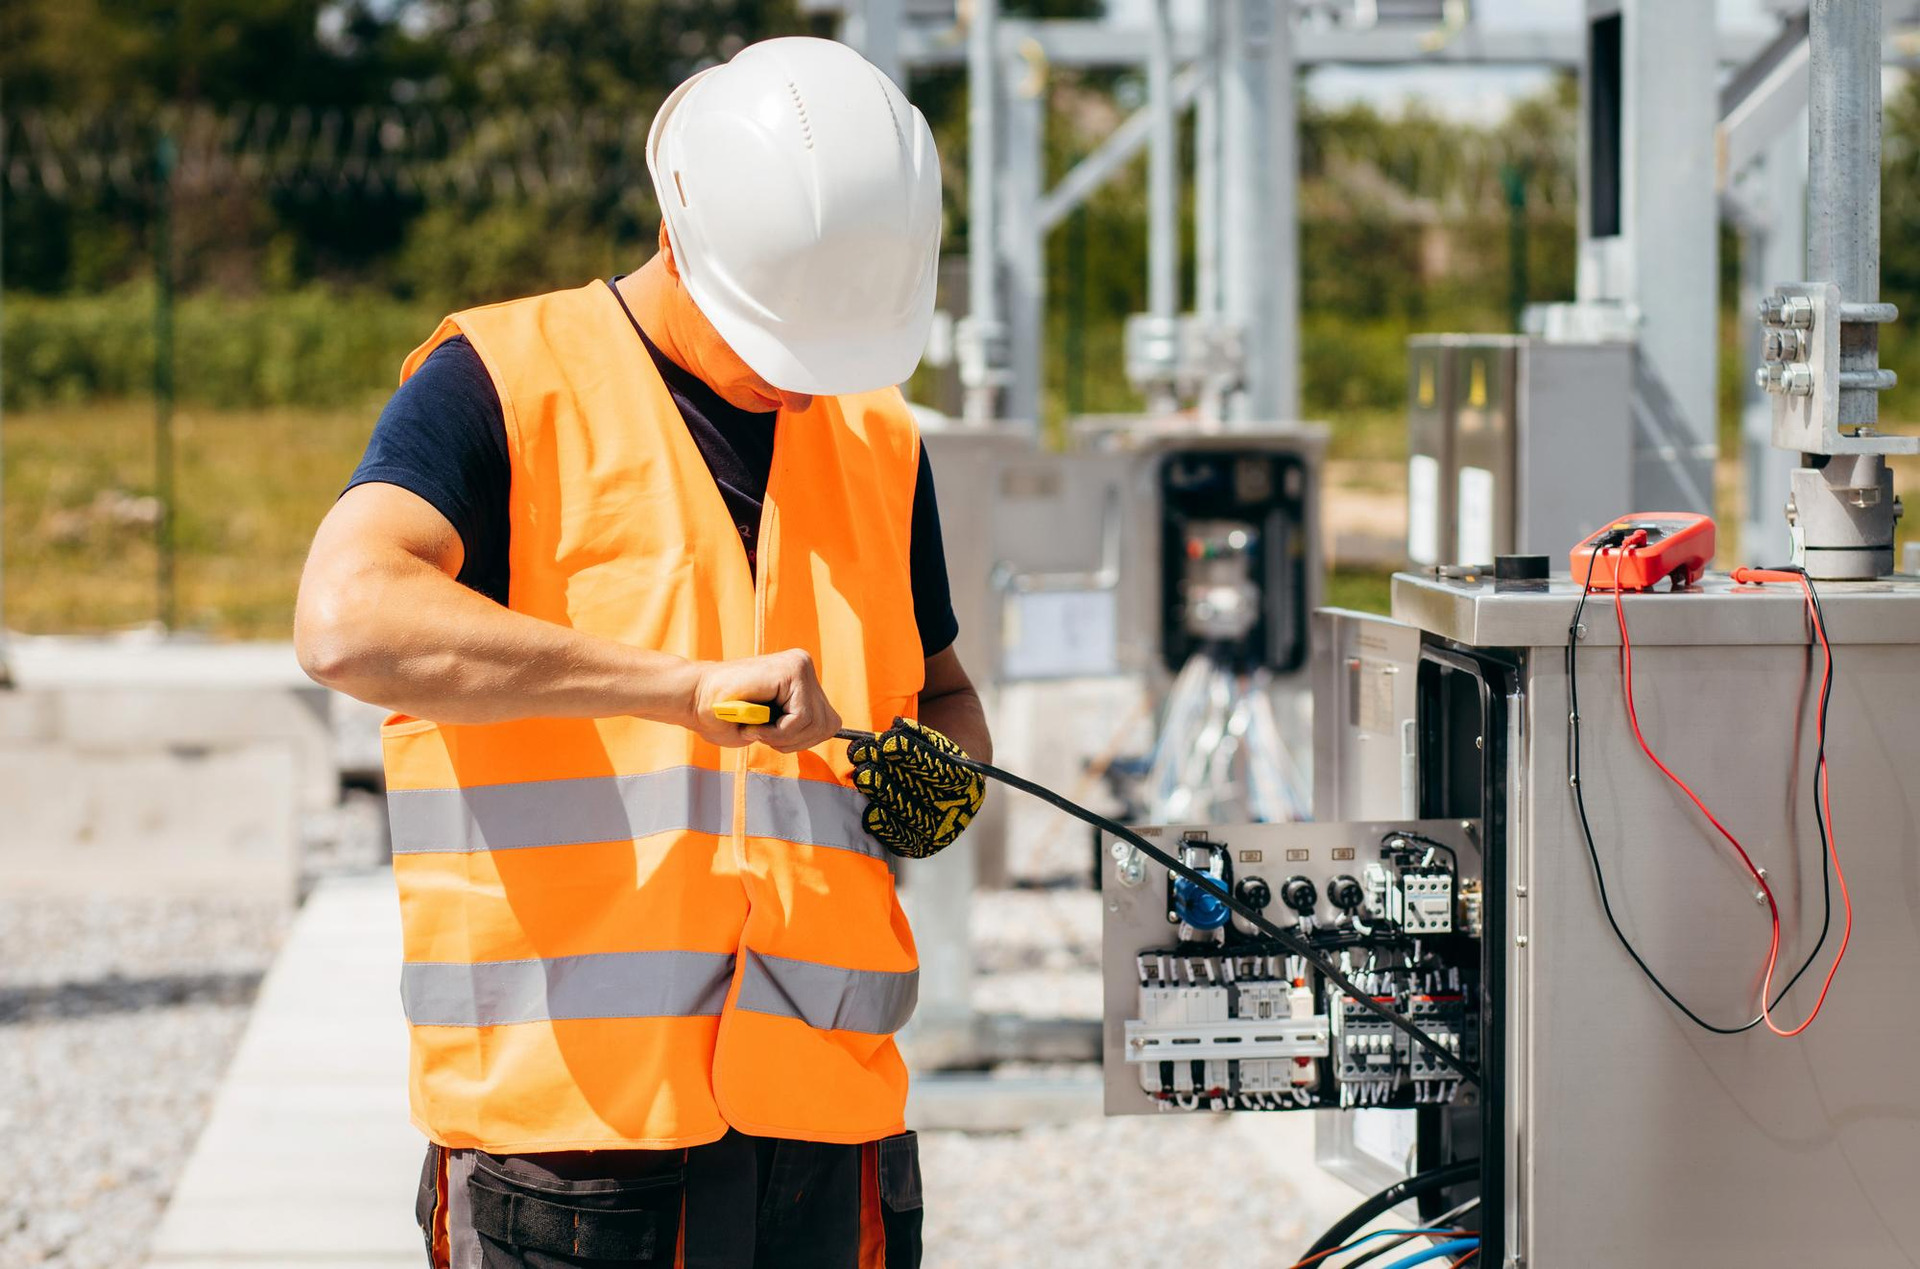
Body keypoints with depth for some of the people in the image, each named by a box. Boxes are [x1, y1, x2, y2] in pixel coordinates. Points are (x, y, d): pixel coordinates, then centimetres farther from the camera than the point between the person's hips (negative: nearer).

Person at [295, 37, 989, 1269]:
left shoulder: (878, 445, 17)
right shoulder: (503, 385, -2)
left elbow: (944, 694, 31)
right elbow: (350, 621, -19)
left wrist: (945, 773, 6)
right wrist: (693, 684, -23)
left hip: (822, 1106, 5)